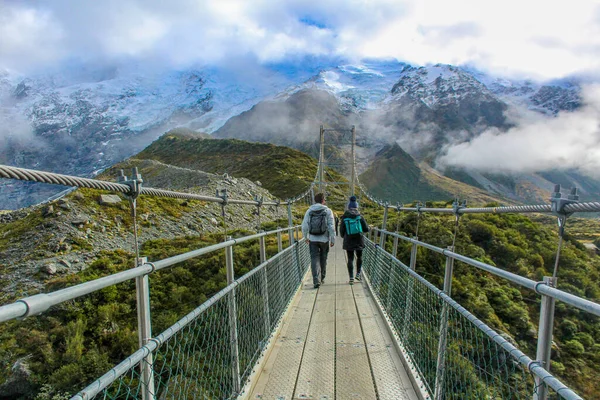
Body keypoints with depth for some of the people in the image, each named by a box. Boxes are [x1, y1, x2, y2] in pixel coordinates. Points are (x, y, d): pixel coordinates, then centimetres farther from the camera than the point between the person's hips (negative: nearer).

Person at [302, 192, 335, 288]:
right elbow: (331, 227, -8)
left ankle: (316, 280, -9)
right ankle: (322, 278, 27)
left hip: (312, 239, 1)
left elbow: (304, 226, 1)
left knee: (314, 259, 3)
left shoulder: (309, 211, 1)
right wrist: (333, 240, -1)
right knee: (323, 259, 15)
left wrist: (306, 237, 16)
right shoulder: (328, 211, -5)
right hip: (324, 239, 0)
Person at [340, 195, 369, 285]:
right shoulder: (360, 217, -4)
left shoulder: (344, 218, -4)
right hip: (359, 240, 0)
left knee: (350, 259, 6)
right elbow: (366, 229, -2)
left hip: (348, 241, 0)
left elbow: (341, 231, -1)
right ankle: (358, 274, 18)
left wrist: (344, 236, 20)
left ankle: (351, 278, 3)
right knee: (359, 257, 21)